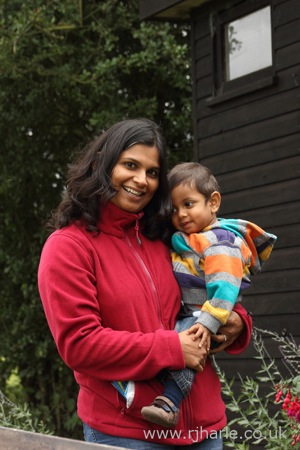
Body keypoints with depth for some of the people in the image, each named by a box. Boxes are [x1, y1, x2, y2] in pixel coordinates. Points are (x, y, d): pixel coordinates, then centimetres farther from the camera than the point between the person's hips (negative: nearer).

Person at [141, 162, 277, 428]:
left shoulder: (220, 243, -12)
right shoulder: (183, 239, 18)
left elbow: (224, 288, -23)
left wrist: (208, 324, -31)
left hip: (207, 317, -9)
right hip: (184, 315, 9)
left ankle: (169, 404, -40)